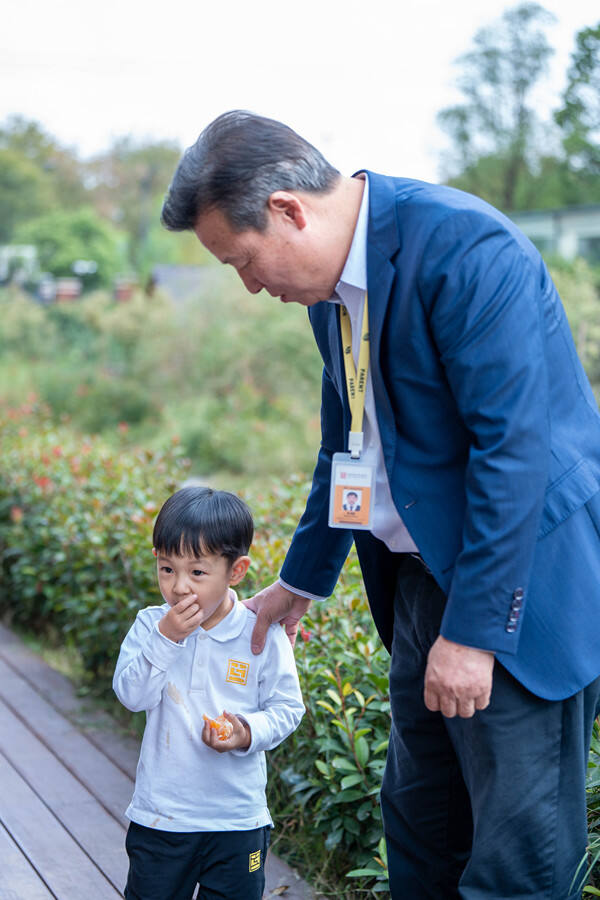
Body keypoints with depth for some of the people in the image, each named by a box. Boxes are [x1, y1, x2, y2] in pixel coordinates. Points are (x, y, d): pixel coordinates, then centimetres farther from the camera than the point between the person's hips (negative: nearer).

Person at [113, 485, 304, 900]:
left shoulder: (262, 635, -9)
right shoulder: (150, 625, -4)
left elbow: (287, 707, -3)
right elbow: (132, 694, -14)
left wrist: (249, 733, -21)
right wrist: (165, 640, -23)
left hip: (237, 816, -1)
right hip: (160, 814, 1)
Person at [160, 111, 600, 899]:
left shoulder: (463, 248, -22)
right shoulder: (333, 282, 8)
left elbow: (516, 445, -24)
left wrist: (473, 628, -23)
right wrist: (303, 578, 30)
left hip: (518, 586, -9)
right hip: (422, 573, 9)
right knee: (419, 822, 17)